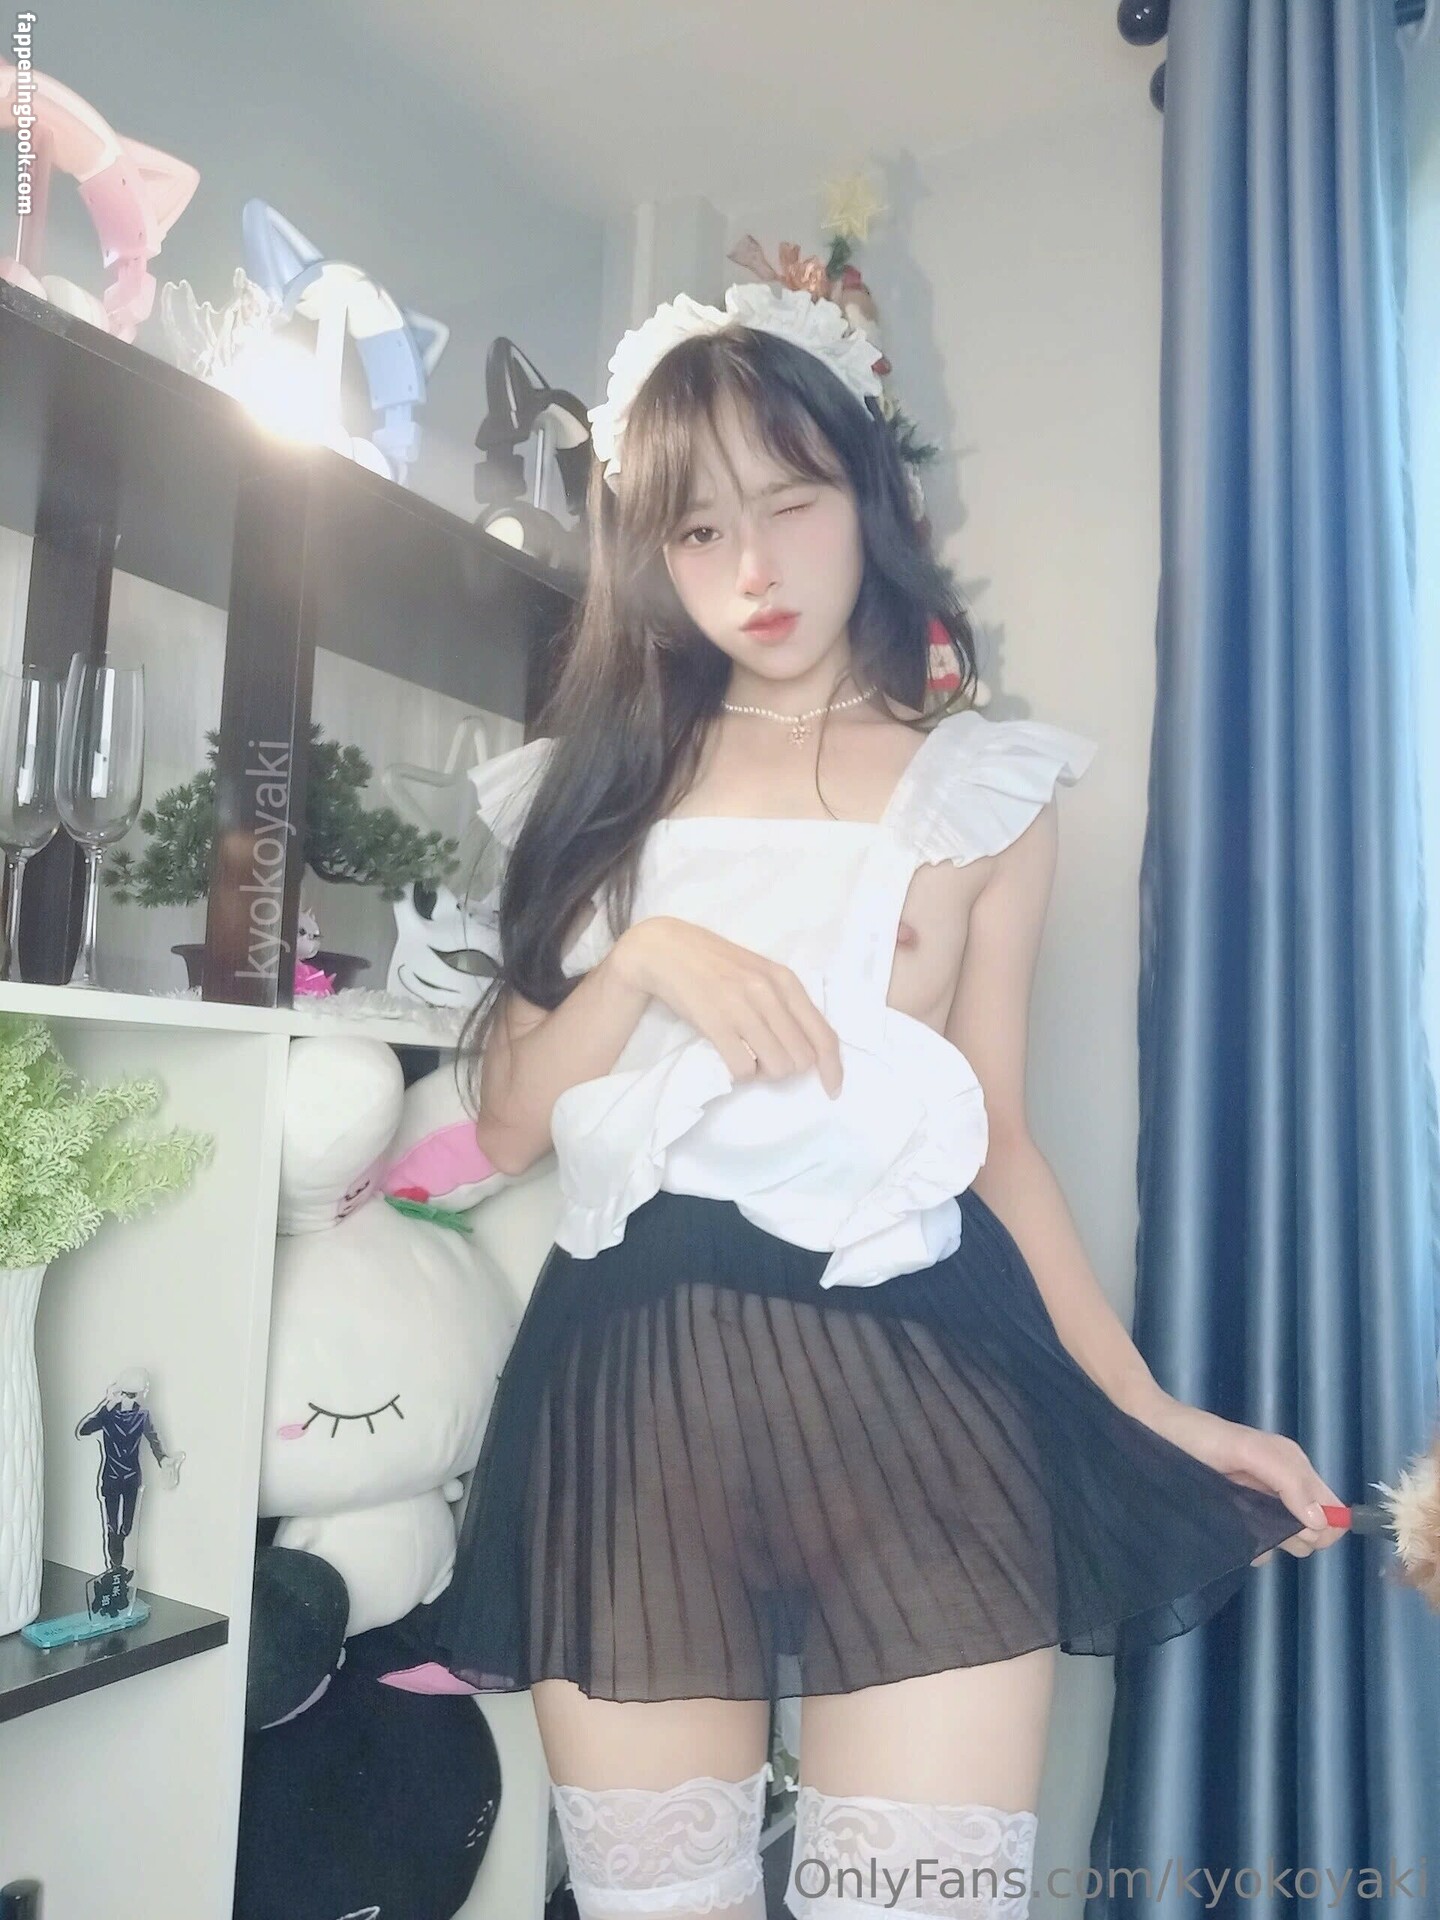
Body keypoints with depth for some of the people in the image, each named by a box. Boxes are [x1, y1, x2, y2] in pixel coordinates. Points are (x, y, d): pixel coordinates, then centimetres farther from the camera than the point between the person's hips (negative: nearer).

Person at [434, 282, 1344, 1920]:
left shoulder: (981, 792, 7)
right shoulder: (597, 788, 11)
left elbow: (994, 1136, 8)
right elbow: (506, 1124, 7)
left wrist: (1154, 1410, 2)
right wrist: (646, 957, -10)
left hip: (910, 1376, -1)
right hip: (633, 1385, 2)